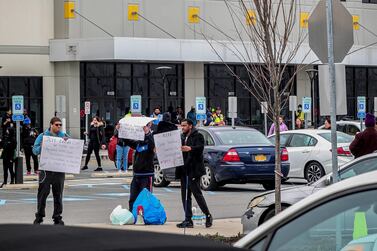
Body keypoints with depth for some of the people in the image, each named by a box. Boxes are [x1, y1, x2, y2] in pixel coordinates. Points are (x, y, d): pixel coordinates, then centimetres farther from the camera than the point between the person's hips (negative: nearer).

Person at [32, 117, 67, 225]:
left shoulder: (64, 136, 10)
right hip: (46, 169, -2)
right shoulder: (43, 136, 5)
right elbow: (35, 150, 1)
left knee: (58, 194, 7)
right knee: (43, 192, -1)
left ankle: (57, 217, 13)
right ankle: (39, 216, 8)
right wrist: (42, 146, -18)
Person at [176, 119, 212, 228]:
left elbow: (200, 148, -20)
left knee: (197, 193, -7)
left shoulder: (198, 136, -3)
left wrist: (190, 149, -38)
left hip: (194, 169, -8)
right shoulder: (183, 138, 21)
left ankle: (208, 216, 5)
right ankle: (188, 220, 7)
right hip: (184, 170, 8)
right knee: (185, 195, 5)